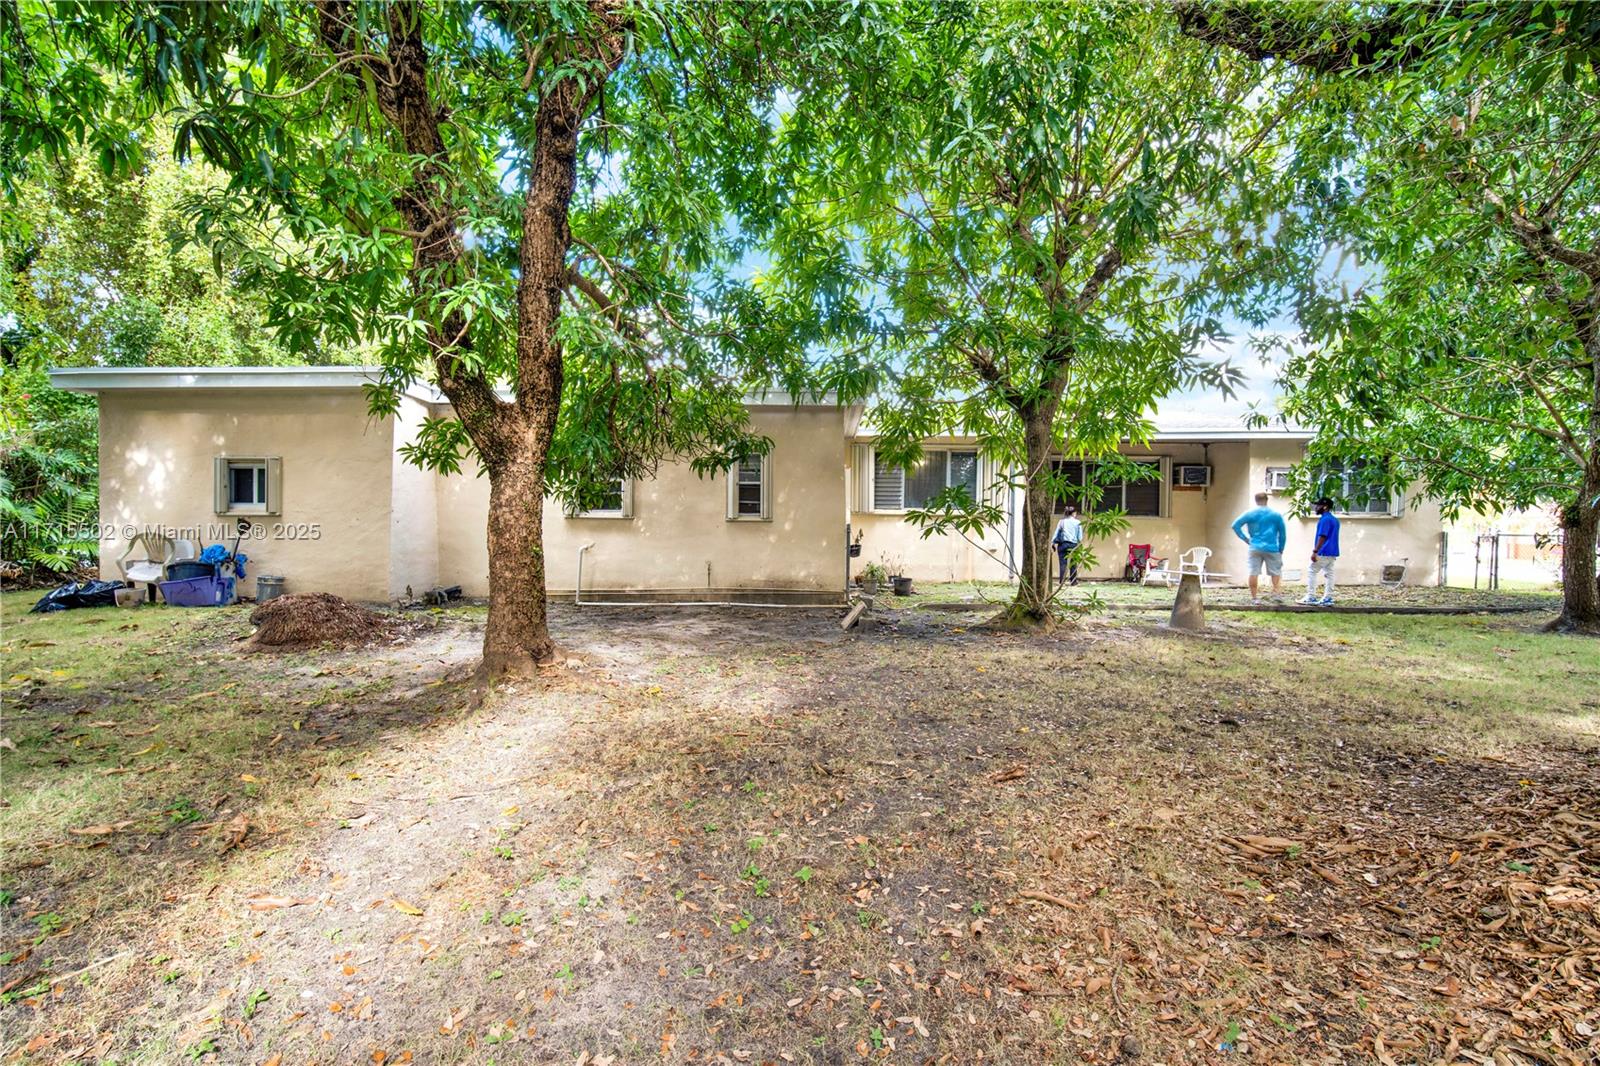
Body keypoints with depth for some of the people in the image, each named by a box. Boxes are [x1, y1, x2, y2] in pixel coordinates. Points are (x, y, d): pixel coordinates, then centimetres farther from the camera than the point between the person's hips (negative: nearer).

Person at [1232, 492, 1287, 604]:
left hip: (1255, 548, 0)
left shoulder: (1250, 514, 2)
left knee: (1254, 572, 1)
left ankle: (1254, 597, 1)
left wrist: (1245, 539, 2)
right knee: (1276, 572, 11)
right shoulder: (1276, 515, 4)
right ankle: (1276, 592, 1)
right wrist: (1281, 550, 13)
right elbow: (1283, 534, 6)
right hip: (1272, 548, 0)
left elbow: (1235, 525, -4)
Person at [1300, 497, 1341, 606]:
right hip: (1332, 552, 9)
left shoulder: (1325, 519, -14)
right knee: (1329, 574, 7)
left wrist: (1315, 551, -21)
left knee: (1311, 571, -4)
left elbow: (1322, 537, -20)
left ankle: (1311, 597, -4)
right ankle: (1328, 598, 7)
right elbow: (1331, 537, 20)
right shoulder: (1335, 520, 17)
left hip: (1323, 552, -9)